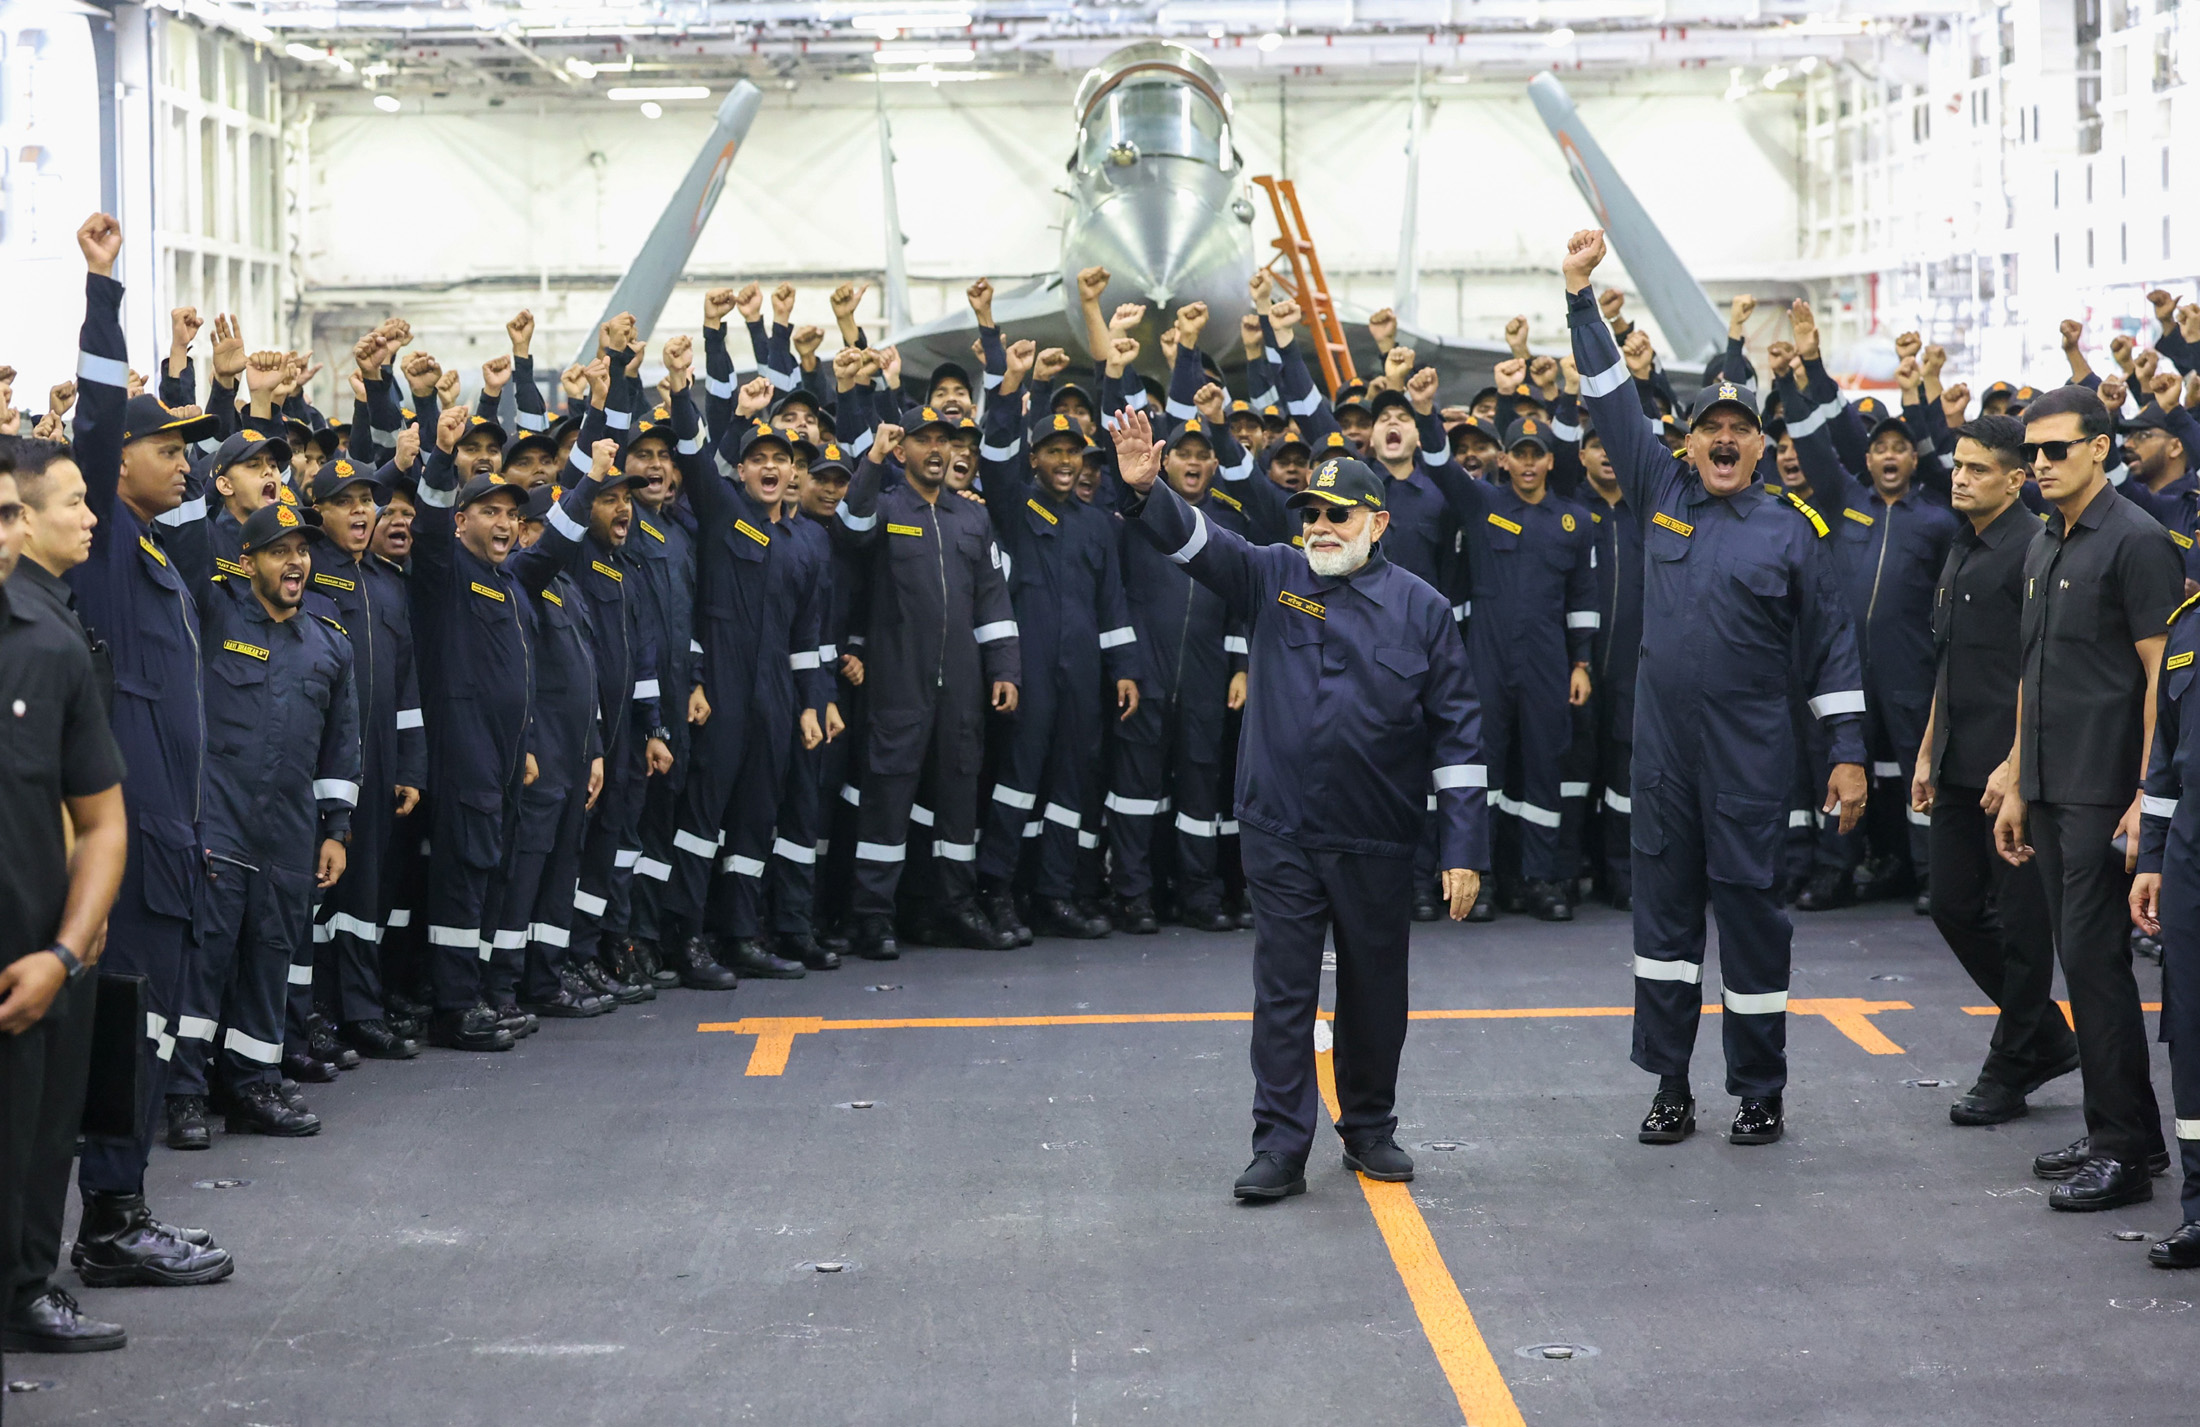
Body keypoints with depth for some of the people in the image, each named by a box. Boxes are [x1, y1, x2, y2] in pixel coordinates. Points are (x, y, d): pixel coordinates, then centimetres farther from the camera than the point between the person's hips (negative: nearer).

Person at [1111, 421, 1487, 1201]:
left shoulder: (1420, 608, -1)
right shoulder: (1273, 578, 3)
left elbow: (1457, 733, -1)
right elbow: (1196, 541, -12)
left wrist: (1465, 847, -5)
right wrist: (1147, 491, -33)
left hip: (1377, 842, 0)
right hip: (1281, 835, 0)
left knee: (1375, 991, 12)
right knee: (1283, 993, 2)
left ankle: (1370, 1129, 28)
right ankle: (1281, 1147, 7)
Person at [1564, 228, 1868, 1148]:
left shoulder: (1789, 529, 1)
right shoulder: (1662, 495, 7)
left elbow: (1830, 645, 2)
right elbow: (1612, 402, 7)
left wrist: (1849, 753, -2)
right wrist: (1581, 296, 0)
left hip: (1749, 753, -3)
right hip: (1663, 744, 3)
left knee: (1748, 904, 0)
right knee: (1664, 905, 6)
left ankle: (1761, 1091, 10)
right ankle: (1671, 1088, 15)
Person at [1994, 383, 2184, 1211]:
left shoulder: (2137, 542, -11)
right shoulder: (2044, 549, 15)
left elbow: (2163, 675, -15)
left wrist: (2146, 798, -19)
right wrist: (2017, 784, 18)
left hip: (2107, 793, -8)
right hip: (2051, 792, 8)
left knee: (2095, 958, -8)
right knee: (2079, 959, 11)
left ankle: (2124, 1149, -2)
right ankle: (2125, 1133, 19)